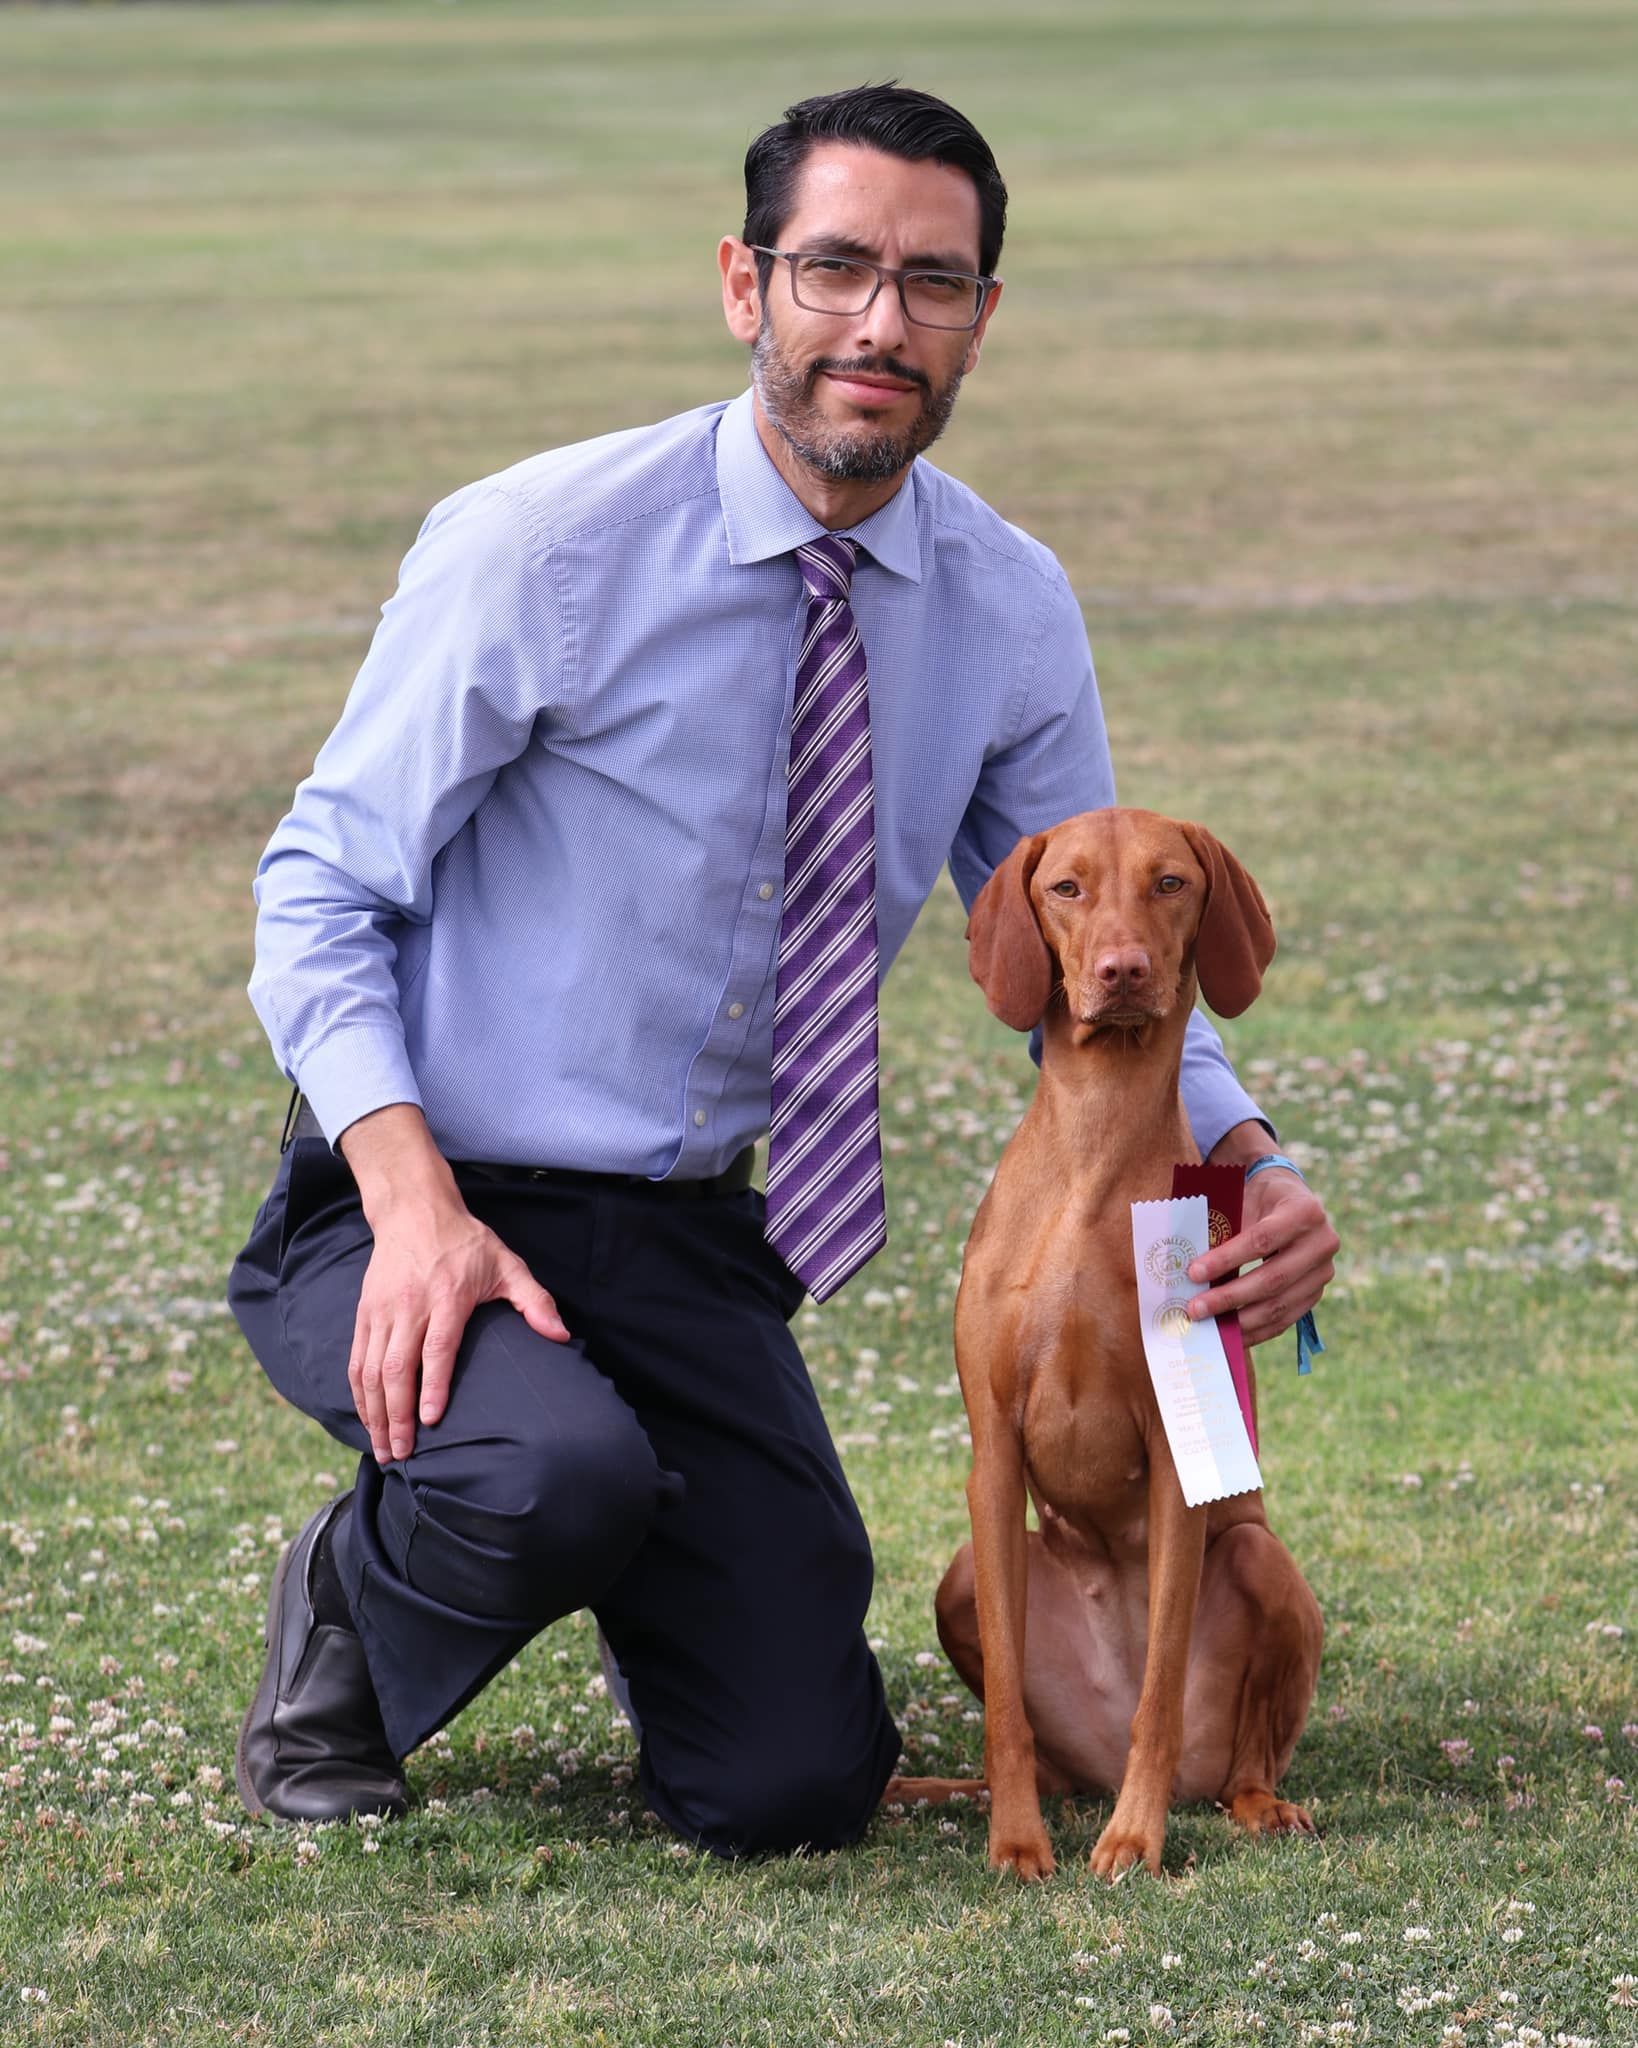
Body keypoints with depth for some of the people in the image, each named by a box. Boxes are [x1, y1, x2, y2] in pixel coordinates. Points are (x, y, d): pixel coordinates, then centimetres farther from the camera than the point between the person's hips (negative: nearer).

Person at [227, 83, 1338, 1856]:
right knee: (556, 1482, -37)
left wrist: (1251, 1174, -14)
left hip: (692, 1246, 4)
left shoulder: (1011, 615, -1)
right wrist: (413, 1203, -26)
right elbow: (321, 895, -10)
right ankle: (344, 1614, -1)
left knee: (794, 1791, -7)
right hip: (425, 1219, -4)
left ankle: (634, 1539, 26)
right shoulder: (542, 548, -15)